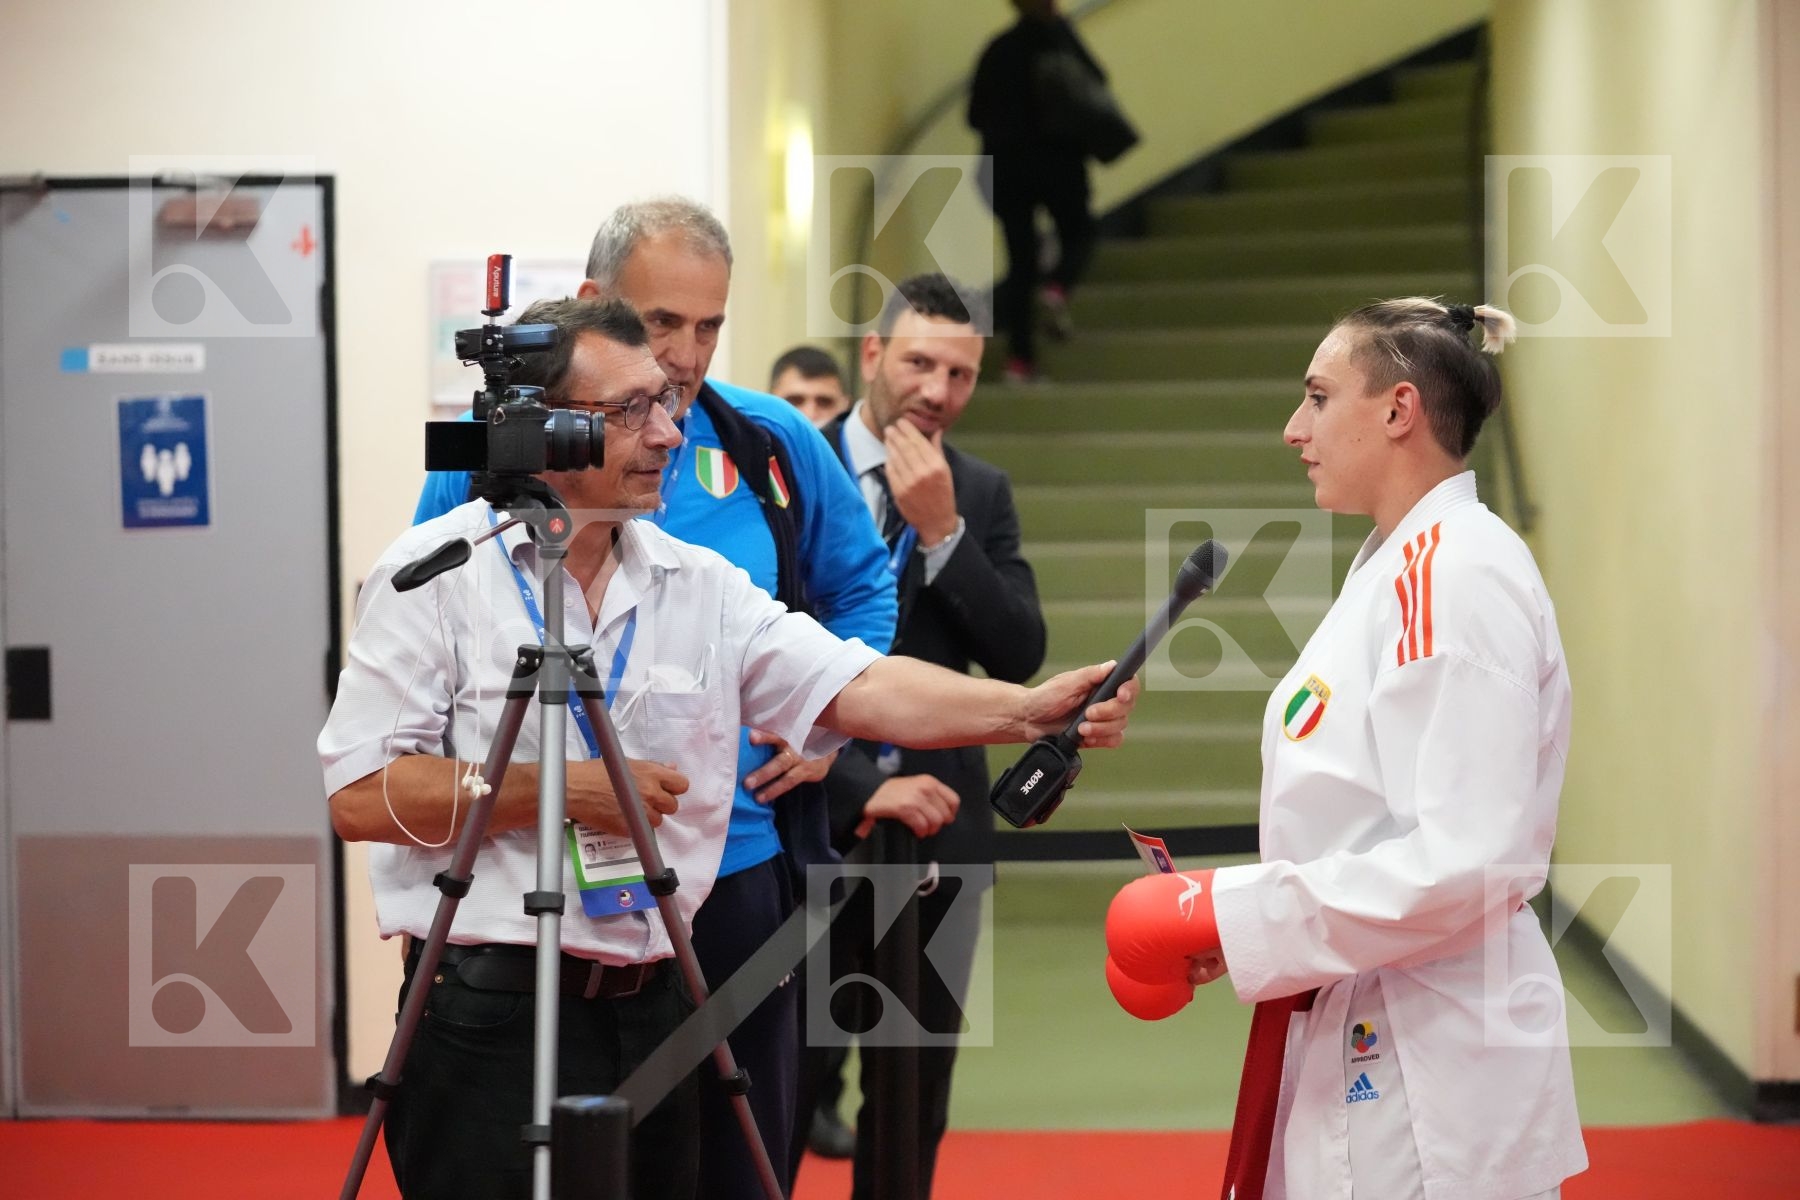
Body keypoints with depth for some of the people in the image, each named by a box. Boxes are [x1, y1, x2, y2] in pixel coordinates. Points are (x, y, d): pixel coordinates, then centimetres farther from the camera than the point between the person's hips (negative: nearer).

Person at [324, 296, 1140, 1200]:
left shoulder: (698, 584, 9)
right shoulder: (431, 575, -4)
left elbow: (859, 686, -2)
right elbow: (359, 797, -10)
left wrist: (1029, 708, -17)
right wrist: (554, 790, -14)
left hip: (653, 1012, 5)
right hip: (489, 1019, -5)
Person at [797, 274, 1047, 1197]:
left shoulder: (981, 494, 8)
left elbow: (1019, 658, -3)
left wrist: (943, 529, -13)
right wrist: (859, 790, -15)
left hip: (936, 831, 4)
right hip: (809, 825, -4)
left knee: (916, 1100, 9)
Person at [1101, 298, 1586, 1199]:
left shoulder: (1458, 575, -18)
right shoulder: (1400, 566, 12)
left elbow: (1465, 860, -25)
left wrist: (1241, 918, -18)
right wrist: (1217, 908, 5)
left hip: (1432, 1070, -9)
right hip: (1356, 1041, 9)